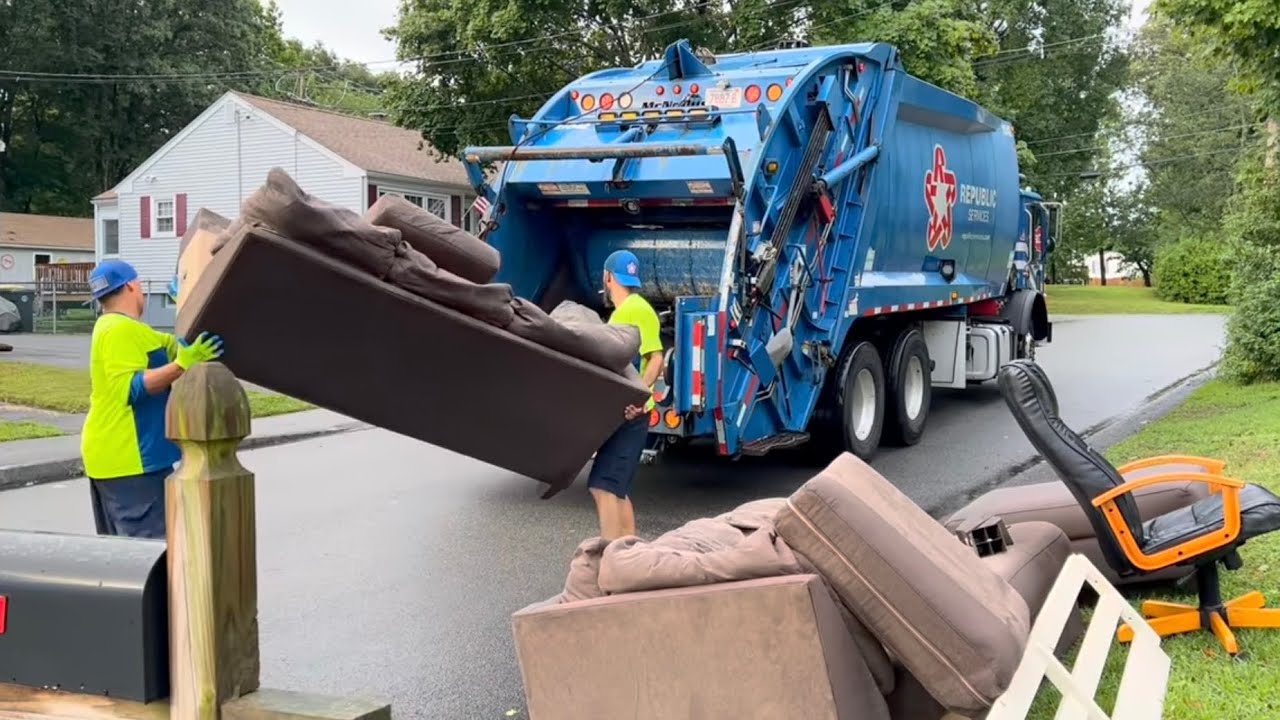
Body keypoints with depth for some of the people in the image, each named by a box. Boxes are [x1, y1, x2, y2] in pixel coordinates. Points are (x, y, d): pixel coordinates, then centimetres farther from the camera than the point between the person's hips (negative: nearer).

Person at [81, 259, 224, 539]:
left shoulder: (115, 327, 17)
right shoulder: (121, 330, -16)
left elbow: (166, 345, 26)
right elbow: (132, 389, -25)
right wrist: (183, 365, -30)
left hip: (114, 456, 11)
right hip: (129, 458, -11)